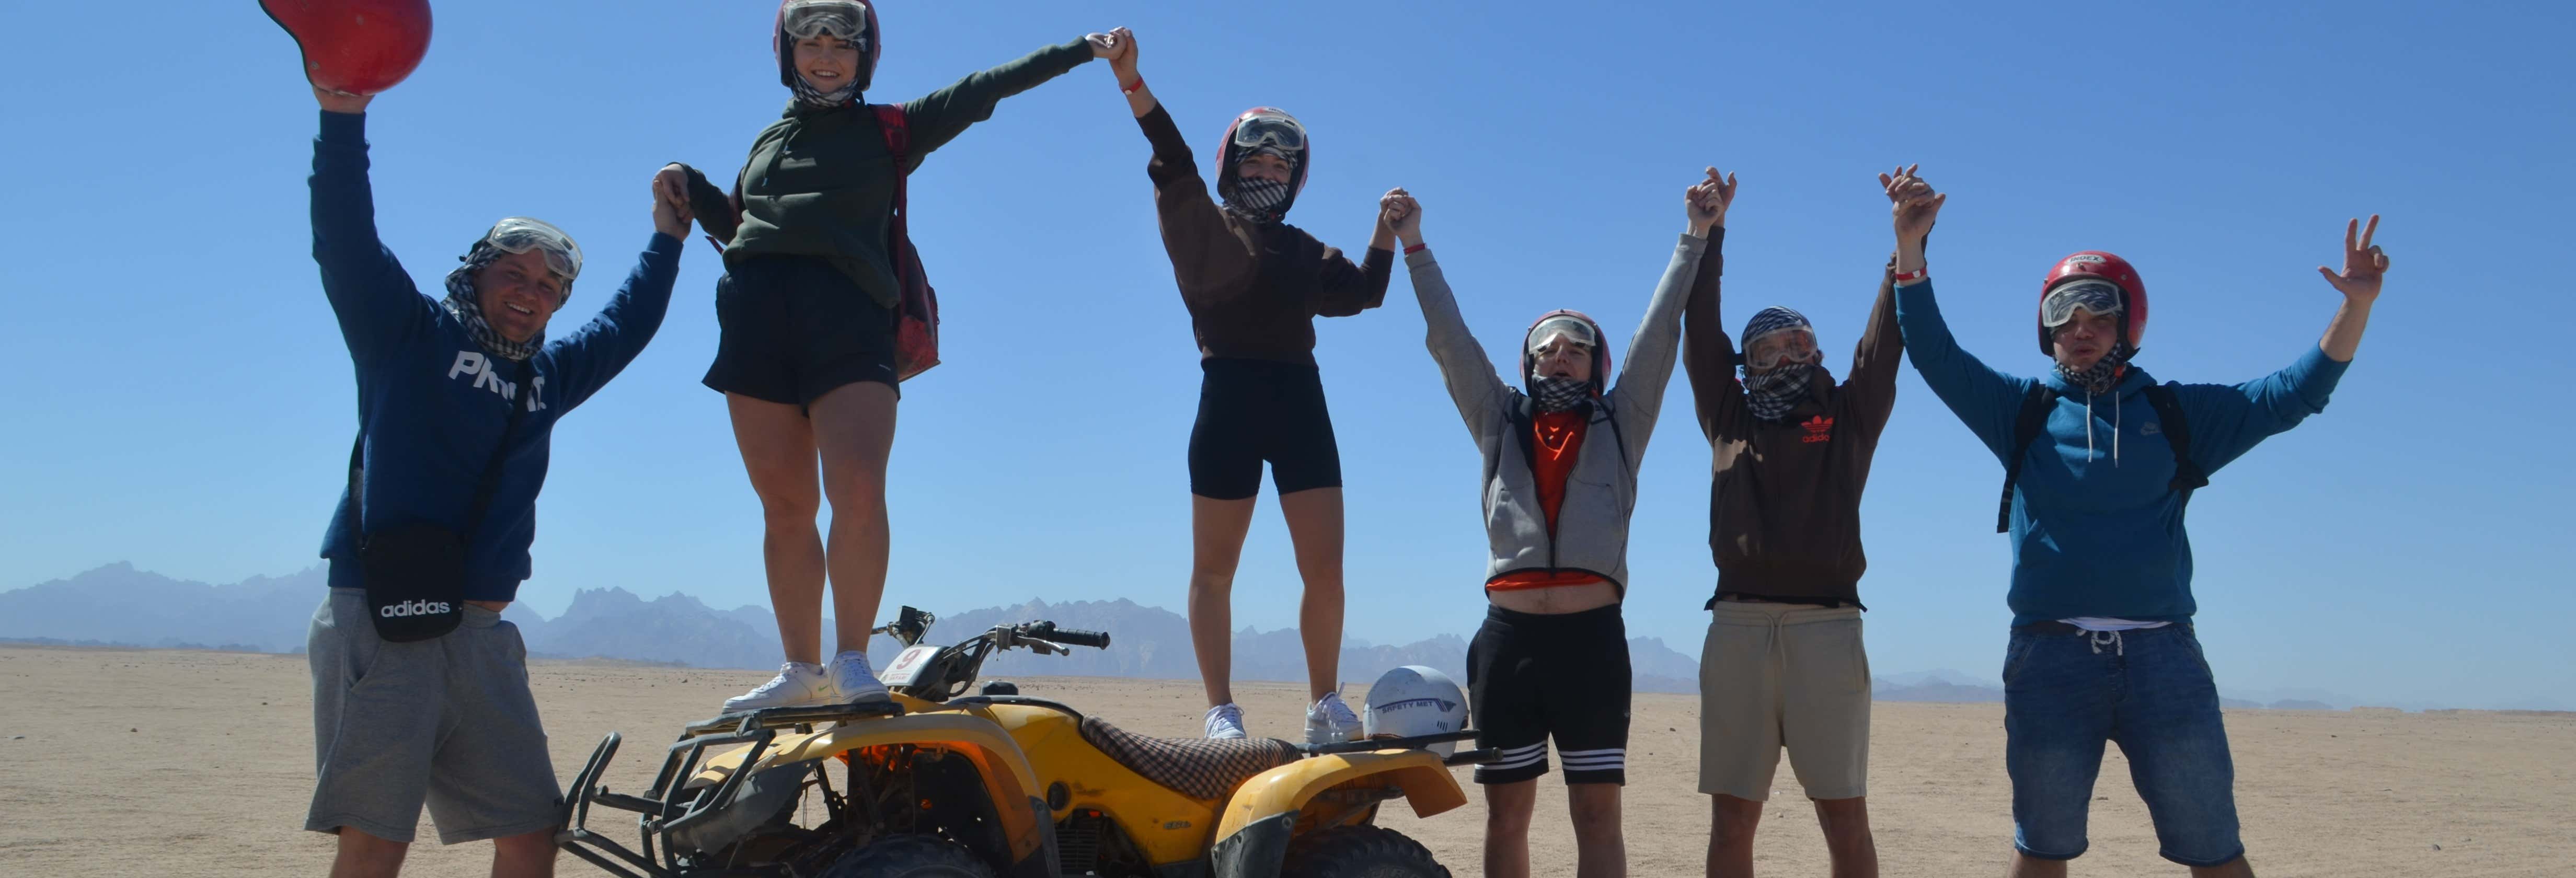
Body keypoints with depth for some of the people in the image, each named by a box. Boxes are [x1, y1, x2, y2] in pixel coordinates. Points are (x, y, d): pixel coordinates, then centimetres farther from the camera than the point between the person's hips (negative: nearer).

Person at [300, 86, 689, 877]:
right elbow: (345, 238, -6)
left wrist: (667, 238, 39)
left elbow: (624, 328, 37)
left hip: (482, 638, 6)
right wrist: (343, 115, -18)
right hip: (381, 625, -6)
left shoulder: (549, 375, 22)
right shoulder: (409, 331, 6)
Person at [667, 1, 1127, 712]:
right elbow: (737, 226, 31)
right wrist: (692, 188, 13)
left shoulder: (891, 132, 15)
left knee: (859, 493, -19)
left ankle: (852, 661, -11)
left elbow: (984, 89, 9)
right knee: (786, 507, 3)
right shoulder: (768, 140, 26)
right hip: (757, 317, 4)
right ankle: (801, 669, 9)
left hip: (850, 319, -3)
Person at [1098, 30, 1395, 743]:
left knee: (1325, 568, 1)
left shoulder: (1306, 252, 20)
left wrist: (1388, 231, 11)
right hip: (1230, 396, -4)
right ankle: (1222, 711, 10)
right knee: (1214, 570, 2)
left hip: (1300, 400, 4)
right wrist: (1132, 82, -24)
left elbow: (1364, 292, 20)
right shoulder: (1201, 224, 5)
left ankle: (1325, 704, 14)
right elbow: (1174, 164, -10)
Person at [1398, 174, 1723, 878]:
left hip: (1591, 637, -1)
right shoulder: (1499, 422, 15)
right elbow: (1449, 339, 12)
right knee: (1506, 814, 8)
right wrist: (1414, 246, 10)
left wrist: (1697, 236, 3)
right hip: (1508, 635, 1)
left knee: (1597, 814, 1)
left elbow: (1659, 333, 8)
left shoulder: (1619, 425, 13)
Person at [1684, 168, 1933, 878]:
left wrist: (1907, 244, -7)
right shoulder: (1728, 418, 18)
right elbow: (1700, 328, 11)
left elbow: (1885, 340, 4)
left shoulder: (1849, 418, 15)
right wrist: (1708, 231, 4)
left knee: (1845, 815, 0)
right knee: (1732, 815, 4)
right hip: (1739, 626, 1)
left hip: (1827, 626, -1)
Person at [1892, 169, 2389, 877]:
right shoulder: (2023, 410, 11)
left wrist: (2356, 307, -5)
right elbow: (1935, 355, 3)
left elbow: (2291, 394, 8)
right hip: (2049, 657, 0)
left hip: (2162, 654, 0)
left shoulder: (2178, 413, 13)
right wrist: (1910, 247, -7)